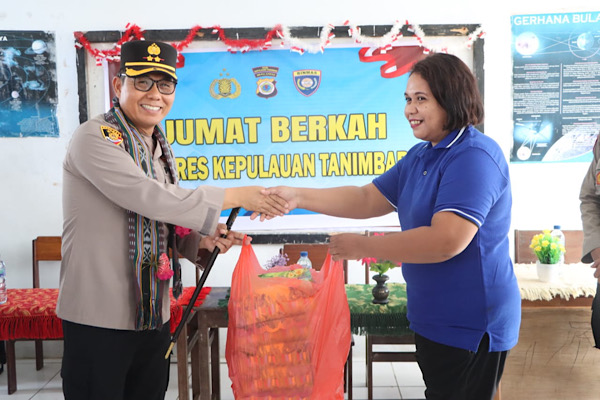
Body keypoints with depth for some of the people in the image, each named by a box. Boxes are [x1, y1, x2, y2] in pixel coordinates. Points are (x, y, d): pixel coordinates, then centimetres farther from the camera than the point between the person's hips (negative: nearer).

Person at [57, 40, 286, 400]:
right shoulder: (95, 138, -12)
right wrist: (234, 197, -18)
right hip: (99, 321, -7)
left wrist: (200, 240, -5)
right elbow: (149, 198, -24)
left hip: (154, 318, 7)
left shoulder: (160, 150, 12)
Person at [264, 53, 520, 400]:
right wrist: (298, 197, -4)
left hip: (470, 324, -9)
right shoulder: (420, 156, 10)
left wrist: (363, 246, -21)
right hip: (435, 319, 9)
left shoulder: (474, 157, -22)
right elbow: (367, 200, 7)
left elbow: (447, 241, -30)